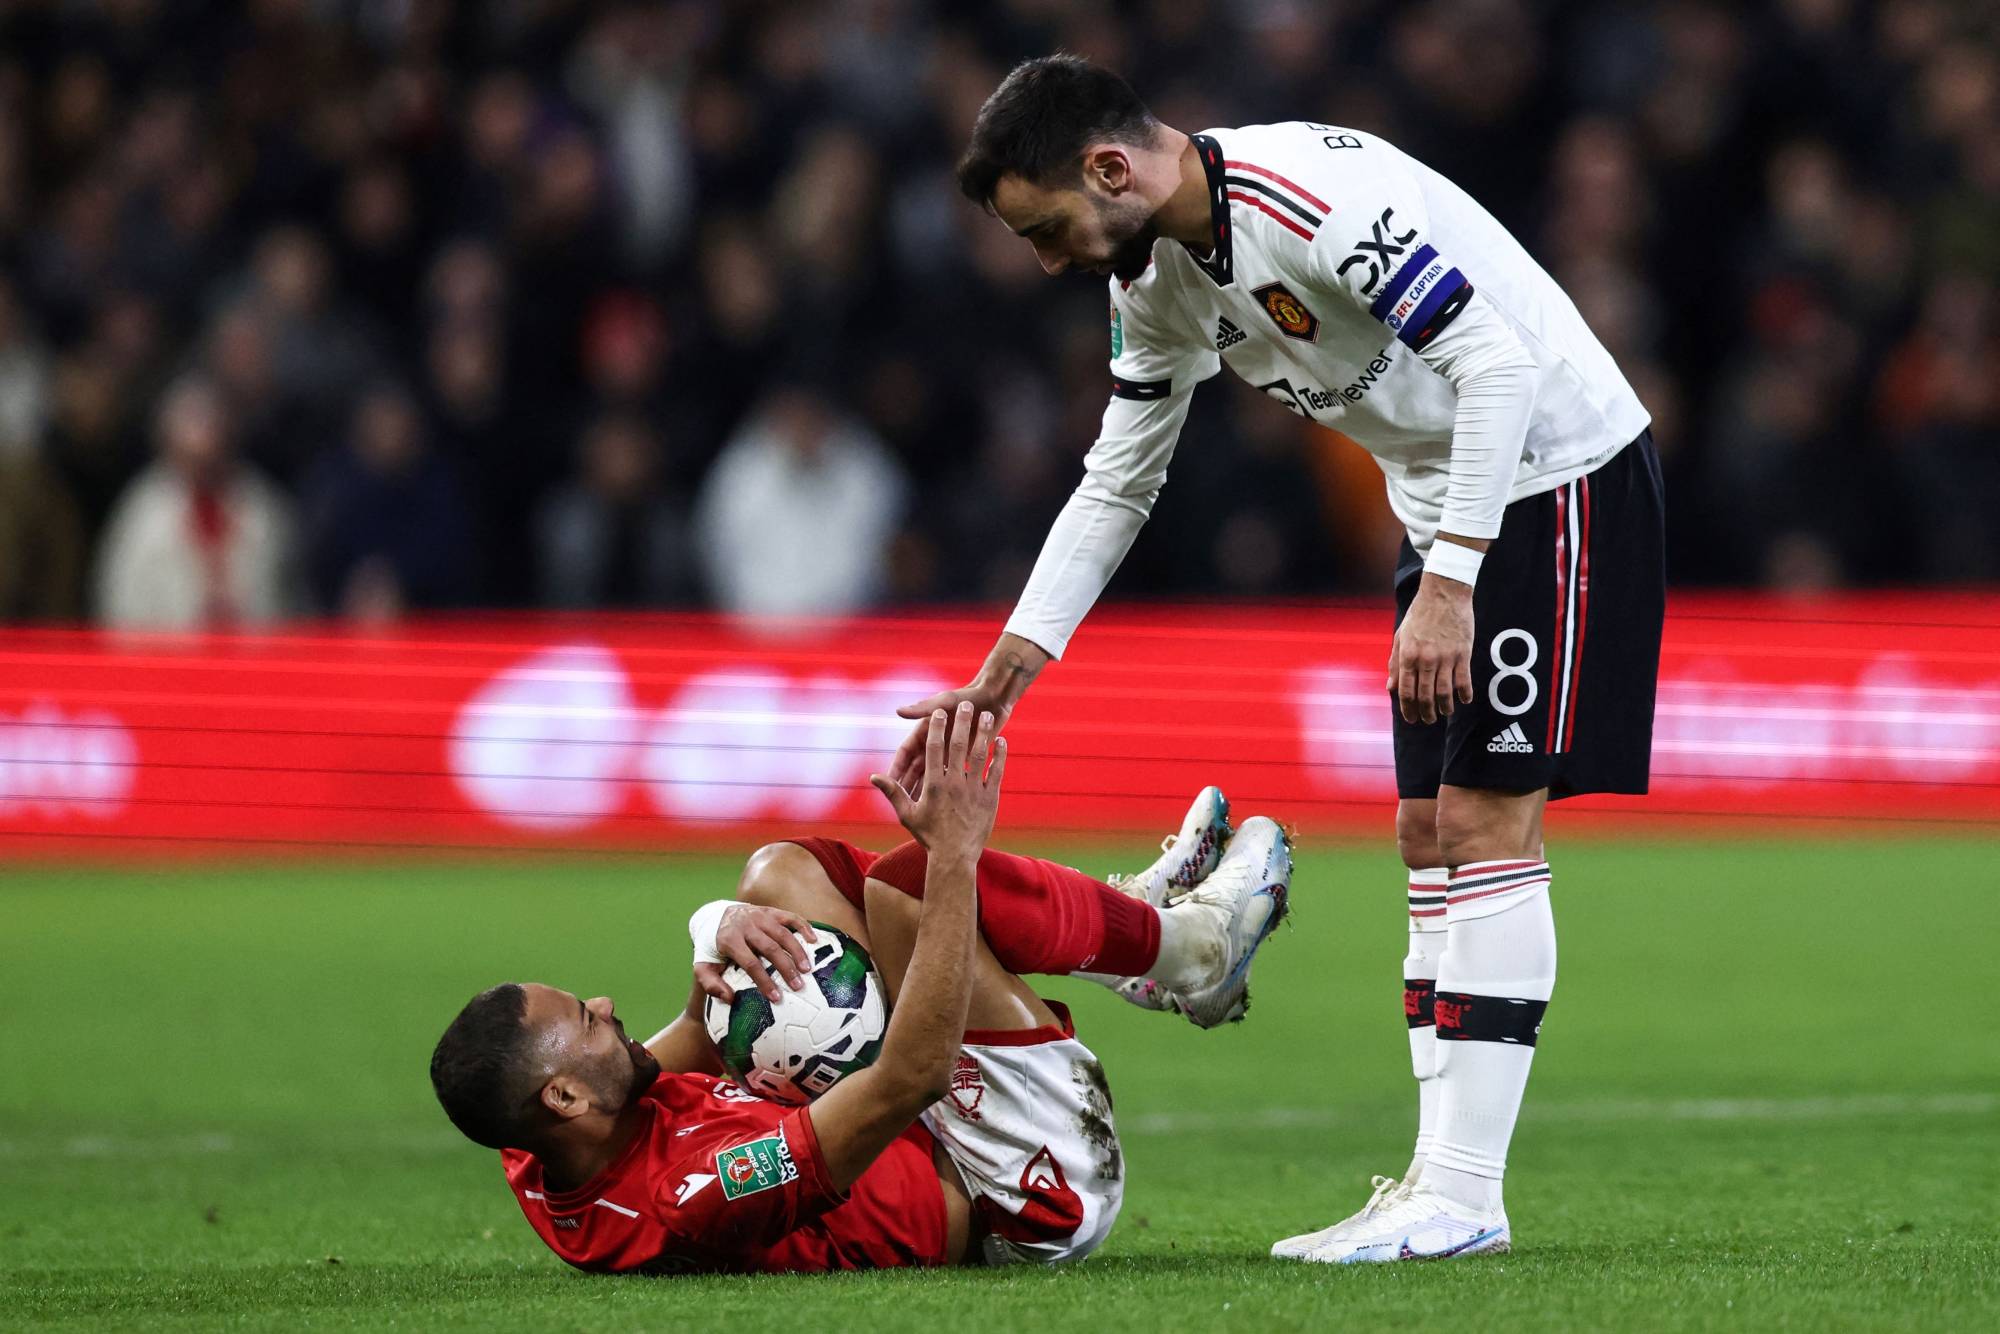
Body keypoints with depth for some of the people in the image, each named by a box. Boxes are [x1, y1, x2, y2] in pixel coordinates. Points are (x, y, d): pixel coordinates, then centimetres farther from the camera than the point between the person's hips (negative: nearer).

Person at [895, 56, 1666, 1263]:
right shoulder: (1157, 277, 4)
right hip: (1449, 508, 10)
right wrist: (999, 683, 9)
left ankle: (1464, 1193, -13)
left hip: (1559, 474, -10)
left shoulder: (1308, 197, -26)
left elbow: (1496, 361, -27)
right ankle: (1440, 1182, 7)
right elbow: (1116, 486, 15)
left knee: (1487, 823, -12)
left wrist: (1447, 583, -29)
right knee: (1432, 836, 6)